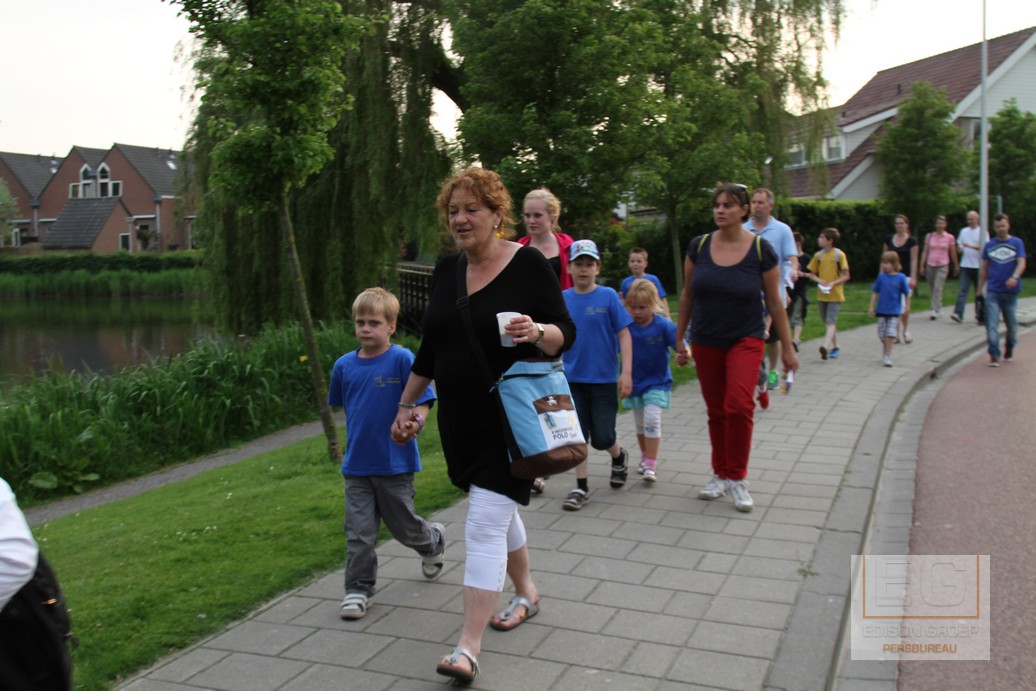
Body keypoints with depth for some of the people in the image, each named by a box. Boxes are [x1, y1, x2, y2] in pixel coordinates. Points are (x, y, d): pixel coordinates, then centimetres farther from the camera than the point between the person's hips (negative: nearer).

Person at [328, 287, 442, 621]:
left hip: (395, 464, -3)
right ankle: (358, 589, 18)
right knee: (359, 532, 3)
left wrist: (415, 422, -33)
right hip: (356, 465, 3)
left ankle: (434, 541, 46)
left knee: (404, 526, 14)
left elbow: (422, 400, -14)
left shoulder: (402, 359, -12)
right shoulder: (344, 365, 2)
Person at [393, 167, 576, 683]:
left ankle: (468, 646, -5)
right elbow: (429, 349, 15)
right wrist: (405, 405, 18)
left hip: (511, 415, -6)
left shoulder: (528, 264, -10)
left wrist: (536, 332, -30)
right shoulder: (446, 270, 8)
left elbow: (565, 333, -8)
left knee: (485, 524, -10)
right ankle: (526, 592, 42)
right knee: (498, 508, 20)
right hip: (460, 417, 7)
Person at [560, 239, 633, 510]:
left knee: (602, 438, 3)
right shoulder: (562, 299, 1)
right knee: (577, 434, 4)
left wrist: (626, 372, -12)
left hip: (603, 378, -2)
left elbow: (624, 335, -6)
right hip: (573, 379, 2)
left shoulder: (608, 296, -6)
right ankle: (581, 487, 16)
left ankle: (619, 457, 36)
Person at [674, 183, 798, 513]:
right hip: (705, 342, 3)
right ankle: (720, 474, 25)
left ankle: (737, 478, -1)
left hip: (745, 340, -3)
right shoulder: (698, 247, -3)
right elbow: (687, 295, 6)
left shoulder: (761, 250, -9)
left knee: (739, 405, -18)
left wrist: (787, 347, 1)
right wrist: (679, 339, 8)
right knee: (716, 411, 9)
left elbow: (775, 301, -2)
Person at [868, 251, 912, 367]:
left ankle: (887, 357, -5)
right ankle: (885, 350, 32)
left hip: (894, 311, -2)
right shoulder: (881, 276, -2)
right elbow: (875, 292, 5)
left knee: (890, 334, -9)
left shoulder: (901, 278, -7)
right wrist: (871, 307, 3)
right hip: (881, 310, 2)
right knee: (882, 335, 9)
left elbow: (906, 294, 2)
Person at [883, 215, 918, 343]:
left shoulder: (911, 241, -3)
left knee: (904, 306, -7)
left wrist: (913, 277, -10)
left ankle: (905, 330, 15)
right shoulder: (888, 239, 6)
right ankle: (896, 332, 10)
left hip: (905, 276, -3)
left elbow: (914, 261, -4)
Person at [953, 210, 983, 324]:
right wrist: (960, 248, -7)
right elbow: (959, 247, 16)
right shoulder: (963, 231, 12)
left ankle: (980, 315, 15)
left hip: (978, 266, -2)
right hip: (965, 265, 2)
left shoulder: (982, 232, 0)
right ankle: (958, 314, -16)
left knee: (979, 291, 6)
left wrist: (971, 246, -21)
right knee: (963, 290, -8)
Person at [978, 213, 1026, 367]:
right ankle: (994, 356, -7)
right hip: (992, 292, 0)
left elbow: (1021, 263, -9)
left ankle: (1009, 350, 33)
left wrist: (1015, 277, -29)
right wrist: (980, 290, 9)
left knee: (1012, 325, 11)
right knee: (992, 325, -9)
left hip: (1011, 291, 0)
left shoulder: (1017, 243, 2)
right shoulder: (989, 245, 7)